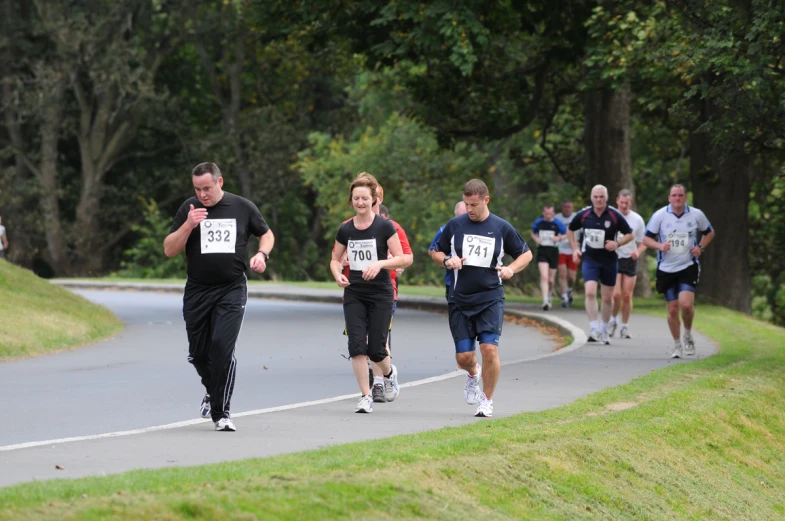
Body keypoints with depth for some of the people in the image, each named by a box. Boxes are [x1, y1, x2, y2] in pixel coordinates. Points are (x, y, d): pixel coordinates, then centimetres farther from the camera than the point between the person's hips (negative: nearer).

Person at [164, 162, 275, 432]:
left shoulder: (243, 207, 0)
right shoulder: (189, 209, 0)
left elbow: (267, 234, 16)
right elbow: (169, 250, -3)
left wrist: (262, 254, -5)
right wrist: (188, 225, -18)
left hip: (232, 290, -2)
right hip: (197, 292, 2)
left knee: (222, 347, -16)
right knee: (198, 353, 7)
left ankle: (221, 413, -7)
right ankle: (212, 390, 39)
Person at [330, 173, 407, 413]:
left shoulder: (385, 227, -7)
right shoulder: (345, 229, 3)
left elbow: (401, 259, -8)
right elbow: (335, 259, 14)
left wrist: (380, 263, -25)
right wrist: (338, 274, -7)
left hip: (380, 294, -3)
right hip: (354, 294, 3)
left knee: (375, 349, -2)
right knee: (356, 344, -9)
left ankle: (389, 372, 33)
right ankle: (365, 396, -1)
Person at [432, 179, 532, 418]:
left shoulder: (502, 228, 0)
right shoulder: (454, 225, 3)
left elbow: (526, 254, 11)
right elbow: (436, 253, 14)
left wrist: (511, 269, -8)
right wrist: (447, 260, -8)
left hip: (490, 298, -2)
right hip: (460, 299, 2)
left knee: (489, 348, -17)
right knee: (463, 356, -1)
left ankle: (487, 401, 0)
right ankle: (472, 375, 38)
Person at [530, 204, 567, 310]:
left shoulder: (557, 223, -1)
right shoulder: (538, 222, 3)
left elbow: (566, 234, 8)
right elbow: (533, 233, 20)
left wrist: (559, 238, -12)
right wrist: (535, 238, -2)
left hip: (553, 251, 1)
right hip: (542, 251, -1)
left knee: (551, 279, 10)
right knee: (544, 276, -18)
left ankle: (549, 294, 41)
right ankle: (545, 301, -23)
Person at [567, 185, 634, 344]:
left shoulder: (615, 216, -8)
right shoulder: (583, 215, -3)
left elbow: (629, 234, 1)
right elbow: (570, 230, 15)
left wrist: (617, 243, -17)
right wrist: (575, 249, 5)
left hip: (609, 261, 0)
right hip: (590, 259, 0)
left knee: (607, 297, 9)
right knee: (590, 292, -18)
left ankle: (604, 331, 26)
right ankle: (593, 330, -18)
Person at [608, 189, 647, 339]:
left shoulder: (637, 219, 1)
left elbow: (643, 243, 7)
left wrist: (638, 252, -12)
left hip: (630, 260, 1)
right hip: (613, 258, -1)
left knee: (627, 295, 1)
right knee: (616, 294, -13)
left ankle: (625, 326, 14)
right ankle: (613, 320, 12)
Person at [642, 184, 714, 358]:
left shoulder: (696, 215, -1)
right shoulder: (659, 216, -4)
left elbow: (709, 233, 16)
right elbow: (646, 239, 1)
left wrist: (700, 247, -2)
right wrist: (659, 246, -19)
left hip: (689, 267, -1)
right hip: (666, 269, 1)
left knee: (686, 304, -18)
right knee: (672, 308, 3)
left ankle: (688, 336, 9)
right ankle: (677, 345, 21)